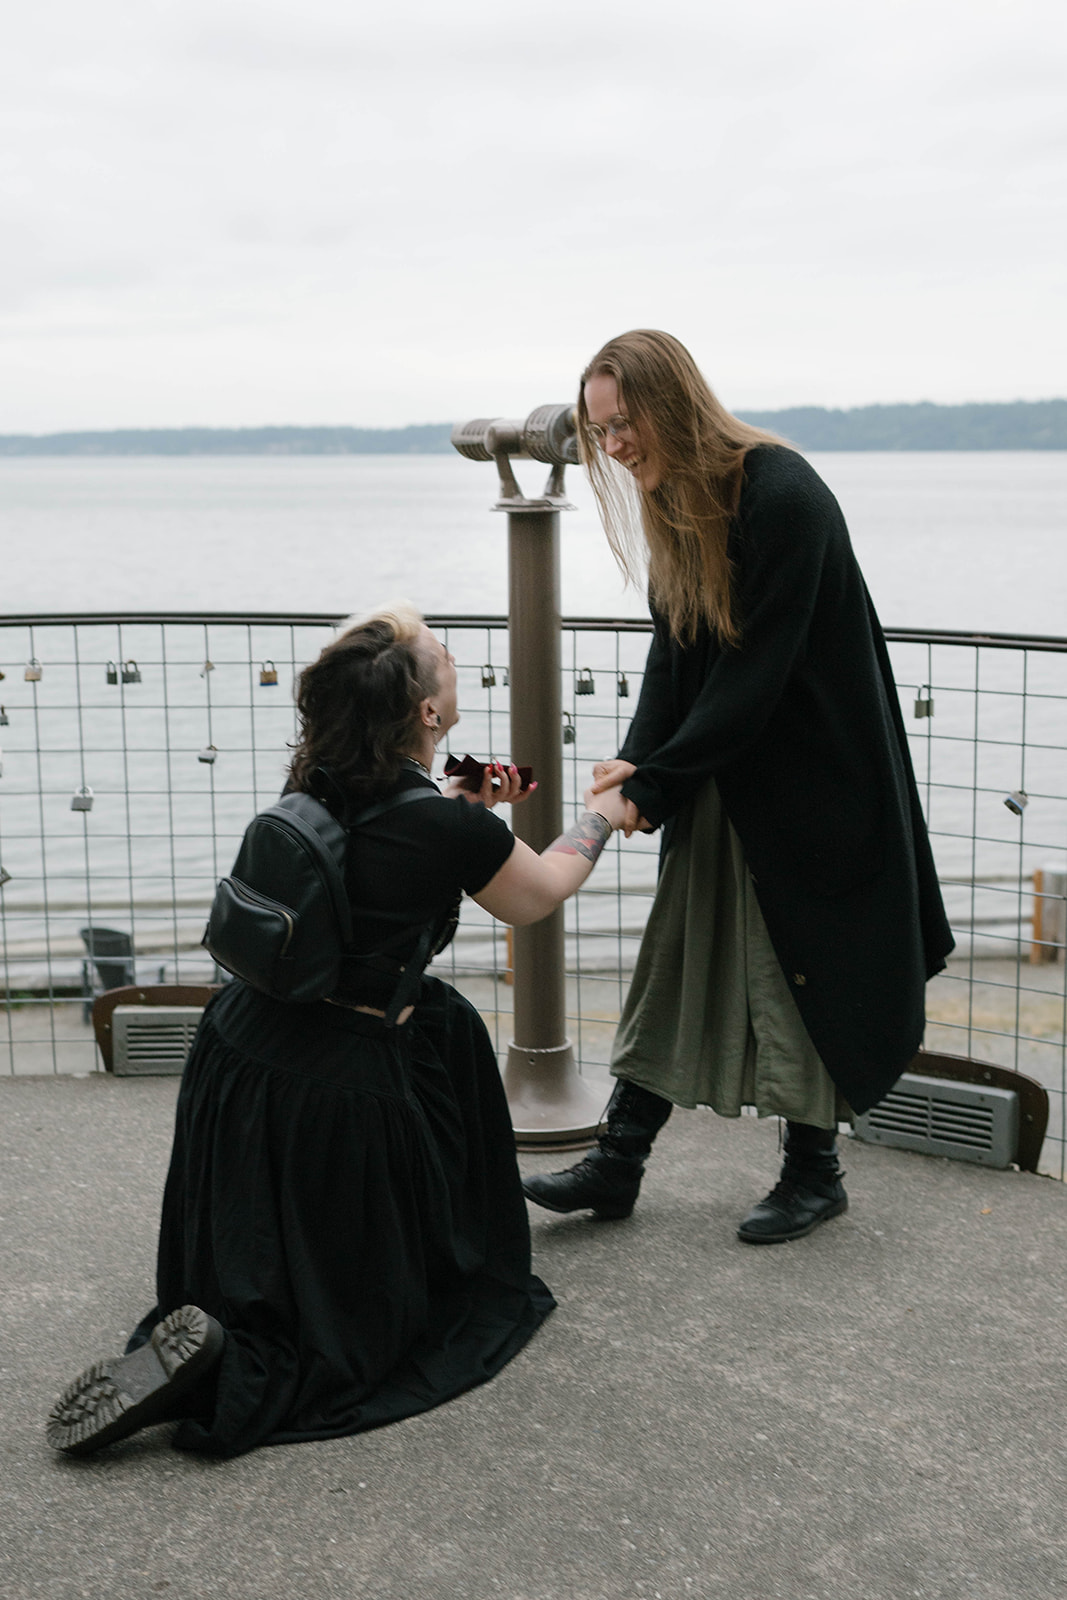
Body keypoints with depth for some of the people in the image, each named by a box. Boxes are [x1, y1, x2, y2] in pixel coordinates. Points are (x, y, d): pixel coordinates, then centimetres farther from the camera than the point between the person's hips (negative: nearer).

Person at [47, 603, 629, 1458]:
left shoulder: (319, 790, -1)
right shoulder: (447, 829, -19)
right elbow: (537, 895, 4)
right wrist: (604, 815, 19)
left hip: (239, 1050, 6)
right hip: (334, 1091, -6)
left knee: (447, 1024, 30)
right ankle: (233, 1365, -15)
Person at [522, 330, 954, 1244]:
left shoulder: (782, 496, -22)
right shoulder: (674, 502, 4)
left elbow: (758, 667, -22)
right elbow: (675, 647, 5)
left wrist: (660, 781, -18)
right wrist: (639, 759, -11)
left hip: (808, 781, -8)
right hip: (719, 779, 8)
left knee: (798, 970, 4)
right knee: (680, 963, 11)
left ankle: (816, 1171, 22)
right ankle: (619, 1165, 18)